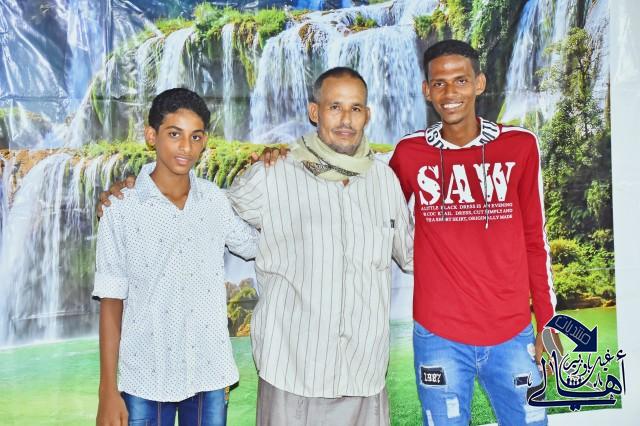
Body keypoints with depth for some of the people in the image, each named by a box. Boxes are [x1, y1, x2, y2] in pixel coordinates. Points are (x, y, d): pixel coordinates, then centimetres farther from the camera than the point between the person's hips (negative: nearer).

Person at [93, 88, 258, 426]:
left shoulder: (215, 201, -1)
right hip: (146, 379, -3)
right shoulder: (122, 210, -10)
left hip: (209, 373, 3)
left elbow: (254, 245, 14)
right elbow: (111, 302, -7)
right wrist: (108, 391, -7)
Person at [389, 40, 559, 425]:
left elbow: (535, 240, 4)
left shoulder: (520, 145, -1)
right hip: (438, 336, 0)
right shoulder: (409, 153, -1)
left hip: (512, 335, 1)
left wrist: (547, 321, 5)